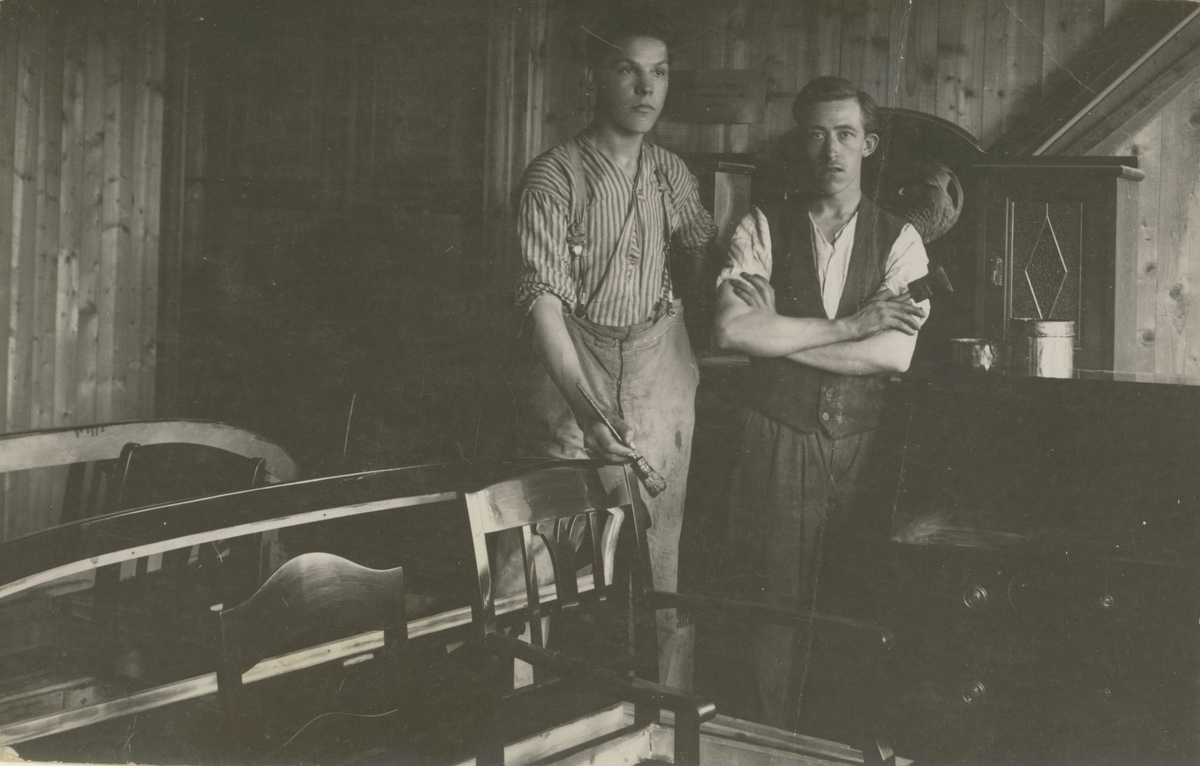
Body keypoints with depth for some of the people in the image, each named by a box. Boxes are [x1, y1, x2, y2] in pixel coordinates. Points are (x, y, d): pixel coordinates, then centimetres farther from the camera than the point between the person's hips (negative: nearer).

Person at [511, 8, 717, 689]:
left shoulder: (673, 174, 10)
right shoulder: (555, 177, -7)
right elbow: (543, 301, -13)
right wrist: (587, 411, -24)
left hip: (663, 379, 4)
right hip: (577, 376, -4)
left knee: (661, 560, 5)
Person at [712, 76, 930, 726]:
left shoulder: (898, 240, 5)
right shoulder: (762, 229, 3)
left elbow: (895, 354, -9)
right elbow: (731, 329, -13)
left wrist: (776, 336, -11)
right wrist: (846, 325, -13)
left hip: (863, 448, 1)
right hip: (776, 445, -1)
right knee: (775, 610, 4)